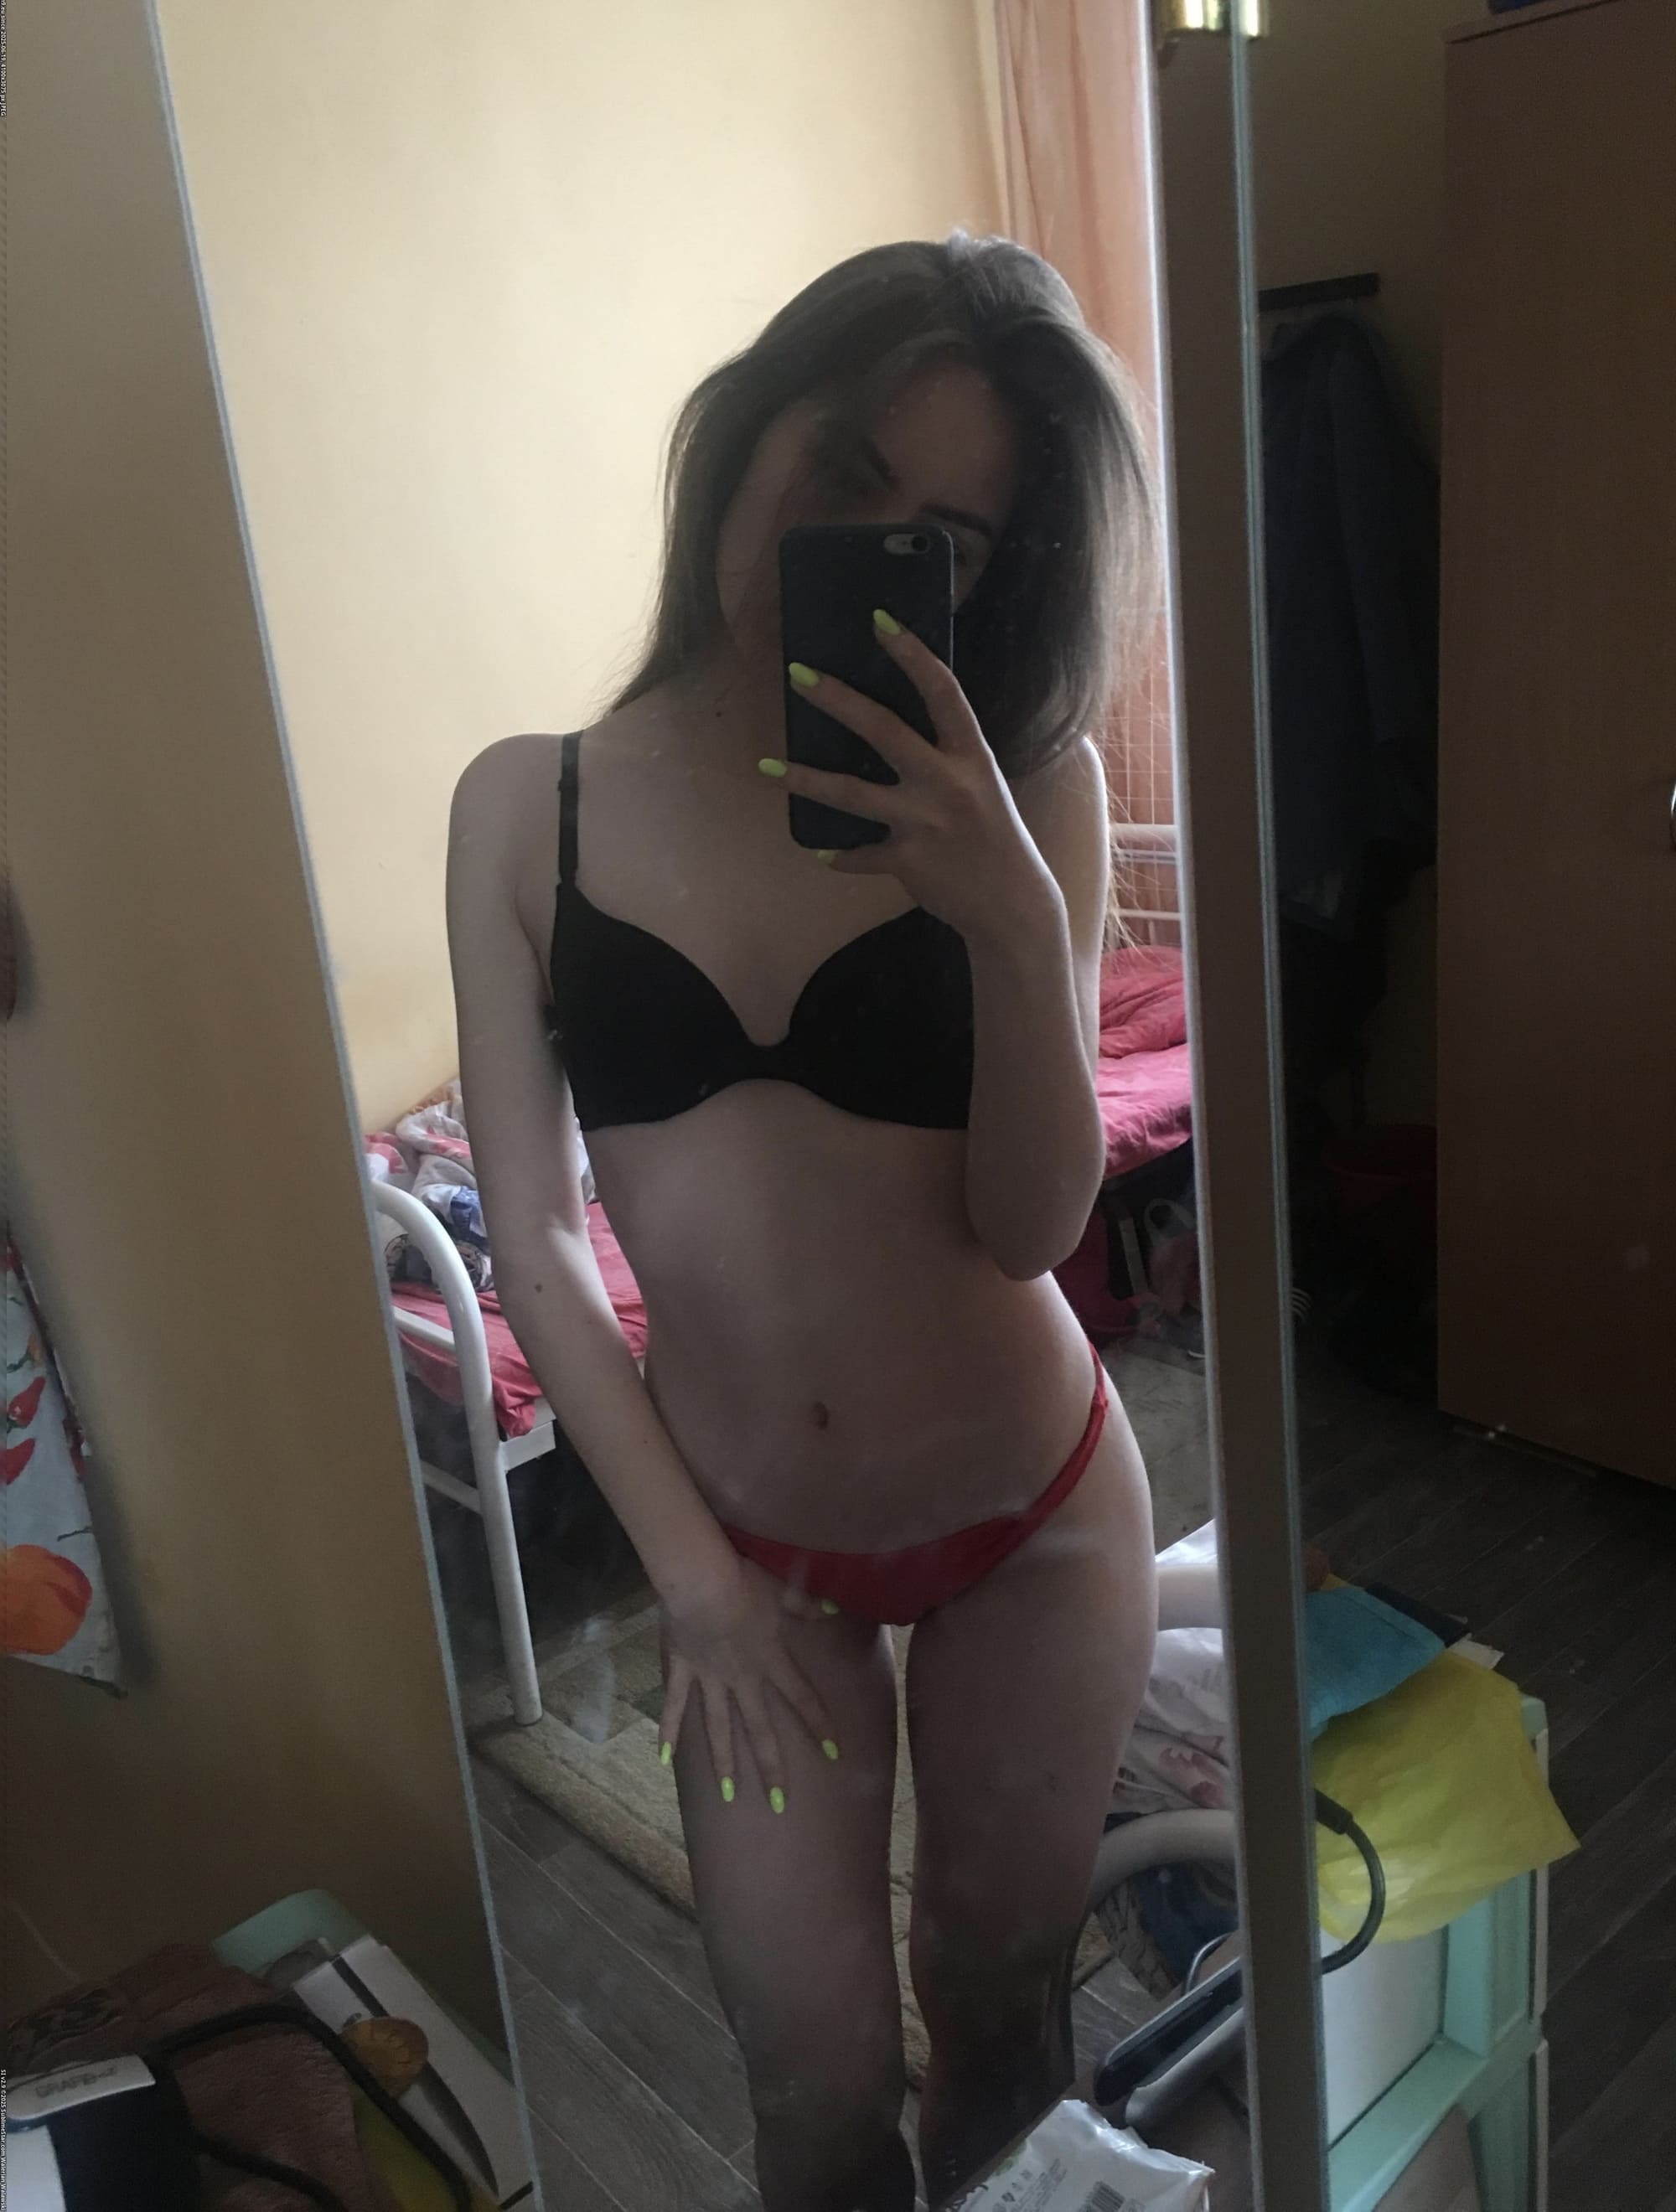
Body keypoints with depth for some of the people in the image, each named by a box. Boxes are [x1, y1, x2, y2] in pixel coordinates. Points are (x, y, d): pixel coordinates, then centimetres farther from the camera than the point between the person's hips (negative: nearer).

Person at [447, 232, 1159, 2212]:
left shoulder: (1020, 786, -9)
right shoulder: (527, 805, -8)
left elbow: (1036, 1220, -14)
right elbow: (530, 1230, -6)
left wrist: (1015, 915, -29)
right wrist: (688, 1573, -6)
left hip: (1033, 1515, 0)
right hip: (746, 1546, 0)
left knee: (997, 1998, 21)